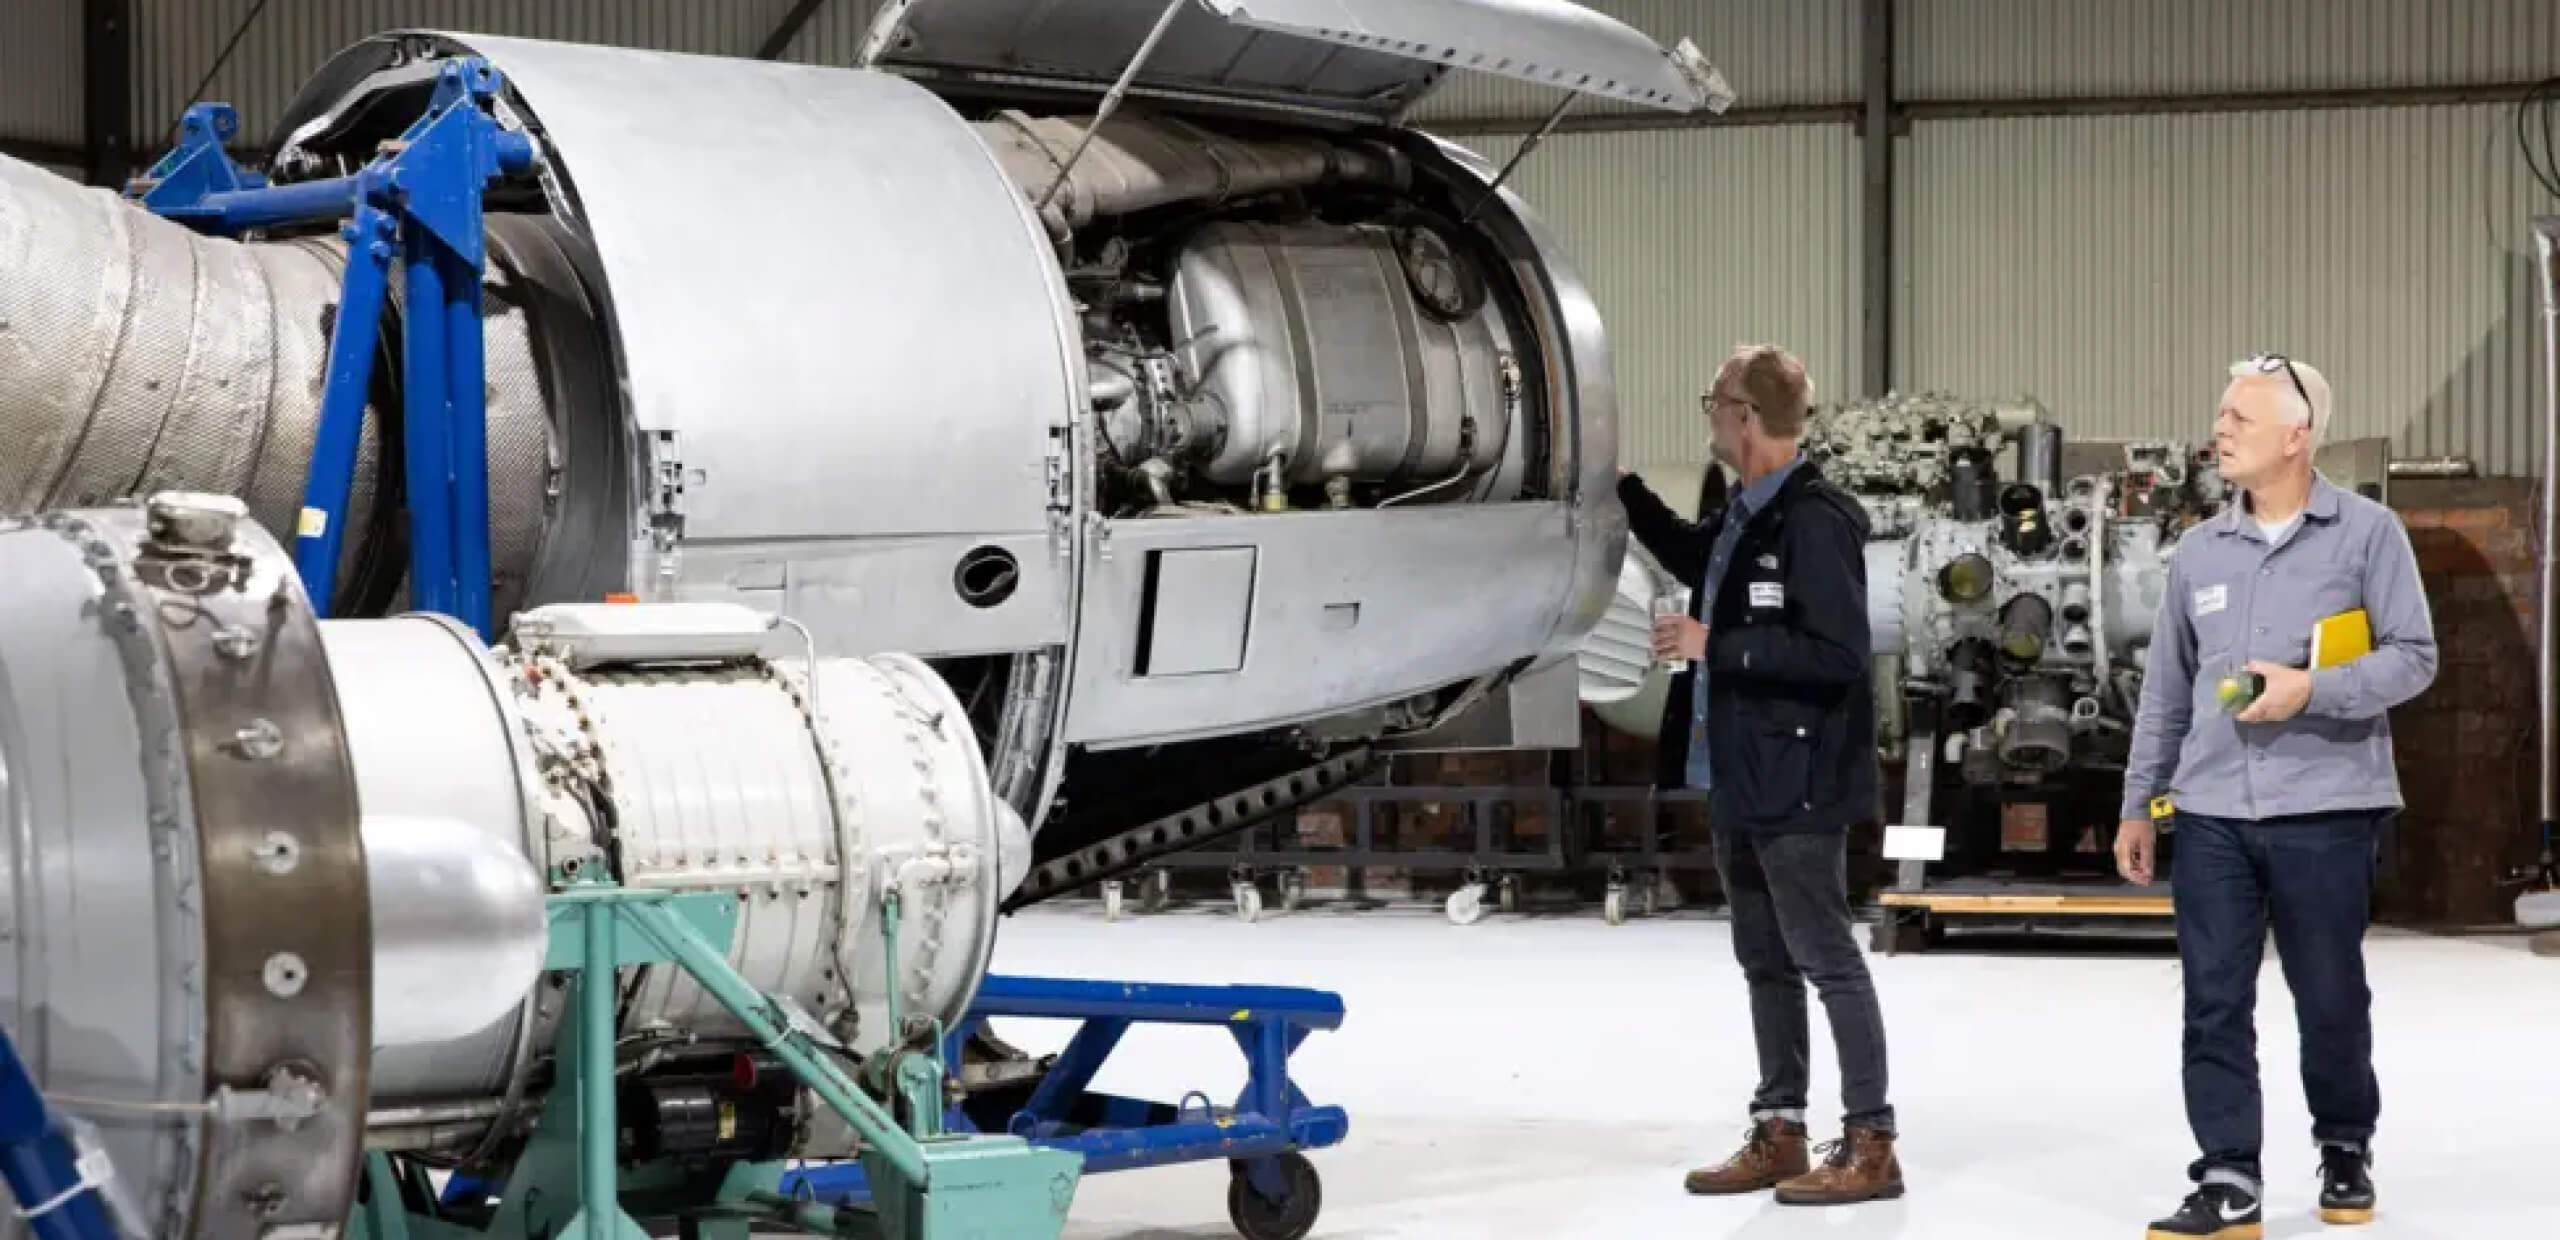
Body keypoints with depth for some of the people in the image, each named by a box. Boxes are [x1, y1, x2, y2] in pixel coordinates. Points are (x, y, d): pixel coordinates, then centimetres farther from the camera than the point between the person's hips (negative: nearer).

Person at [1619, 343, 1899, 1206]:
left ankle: (1869, 1144, 4)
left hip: (1795, 781, -9)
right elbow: (1695, 560, 32)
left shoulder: (1814, 520, -19)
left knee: (1827, 959, -3)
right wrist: (1622, 486, 26)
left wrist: (1715, 646, -20)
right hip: (1738, 778, 9)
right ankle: (1778, 1134, 23)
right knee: (1764, 963, 15)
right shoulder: (1742, 516, 9)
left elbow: (1839, 651, -23)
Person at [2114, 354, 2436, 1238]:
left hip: (2325, 810, -4)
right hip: (2210, 811, 4)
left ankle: (2345, 1151, 28)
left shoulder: (2366, 532, -3)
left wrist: (2313, 690, -19)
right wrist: (2140, 804, 14)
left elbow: (2413, 656, -5)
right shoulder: (2199, 552, 10)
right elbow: (2166, 690, 15)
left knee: (2330, 998, 7)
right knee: (2214, 1001, -1)